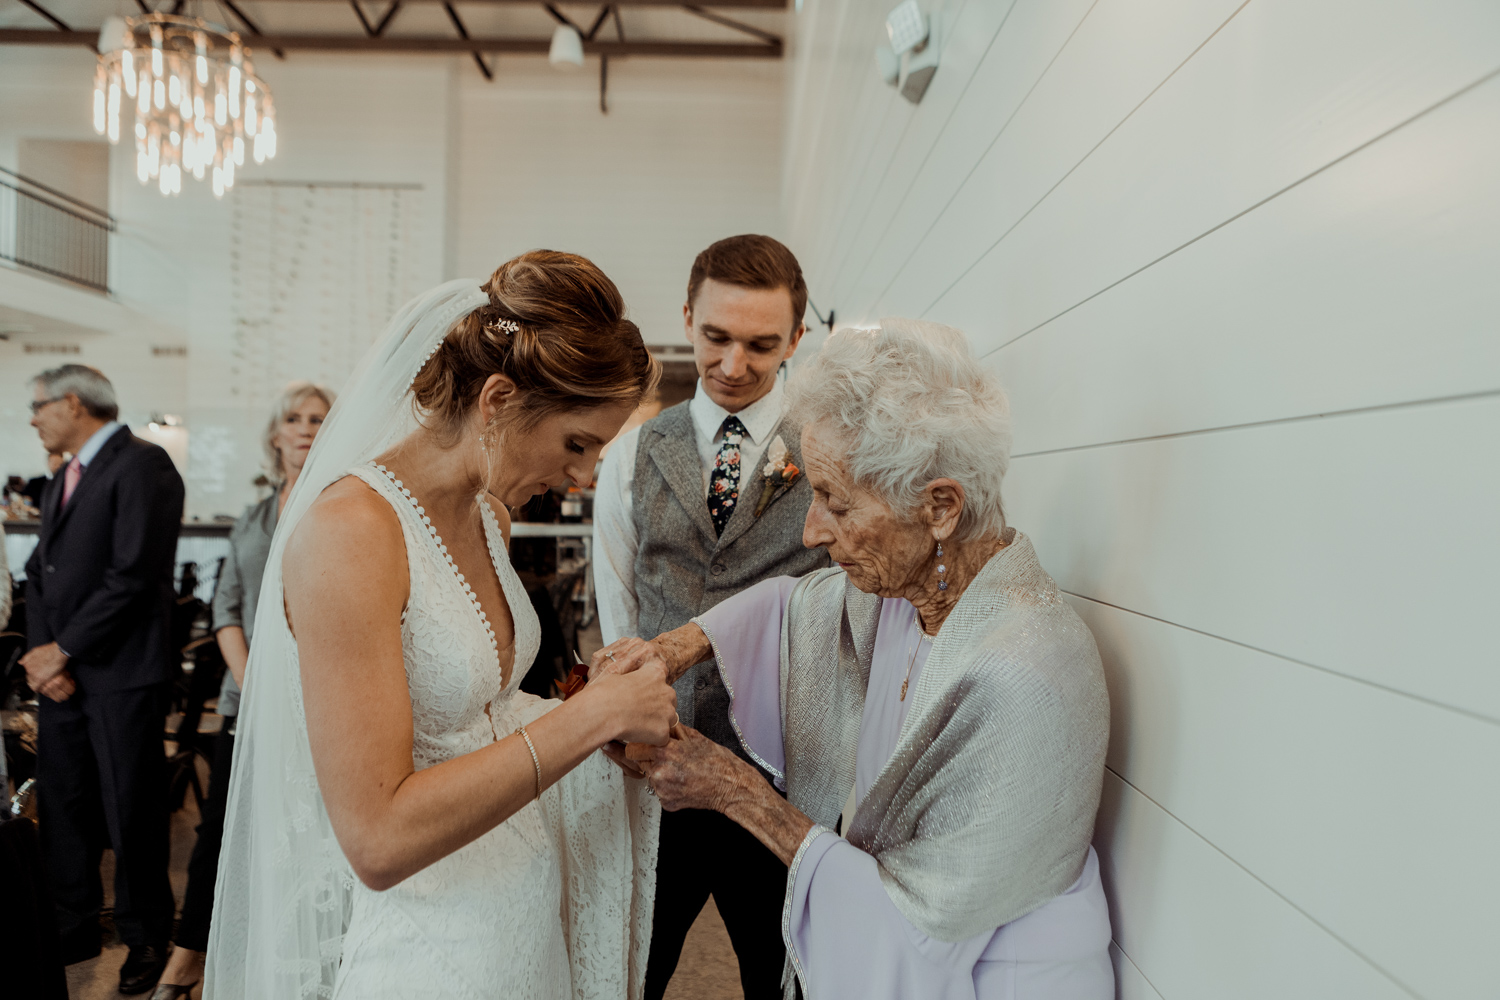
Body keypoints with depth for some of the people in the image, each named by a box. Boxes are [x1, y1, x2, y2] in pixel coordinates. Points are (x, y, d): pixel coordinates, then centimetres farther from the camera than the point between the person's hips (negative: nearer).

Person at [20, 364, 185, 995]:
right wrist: (42, 651, -2)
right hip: (65, 677, 8)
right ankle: (73, 930, 30)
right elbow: (40, 571, 14)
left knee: (131, 813, 2)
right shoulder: (63, 480, 19)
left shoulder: (141, 465, -11)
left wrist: (63, 650, -12)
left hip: (122, 673, -8)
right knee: (61, 806, 14)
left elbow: (134, 575, -19)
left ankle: (146, 938, 19)